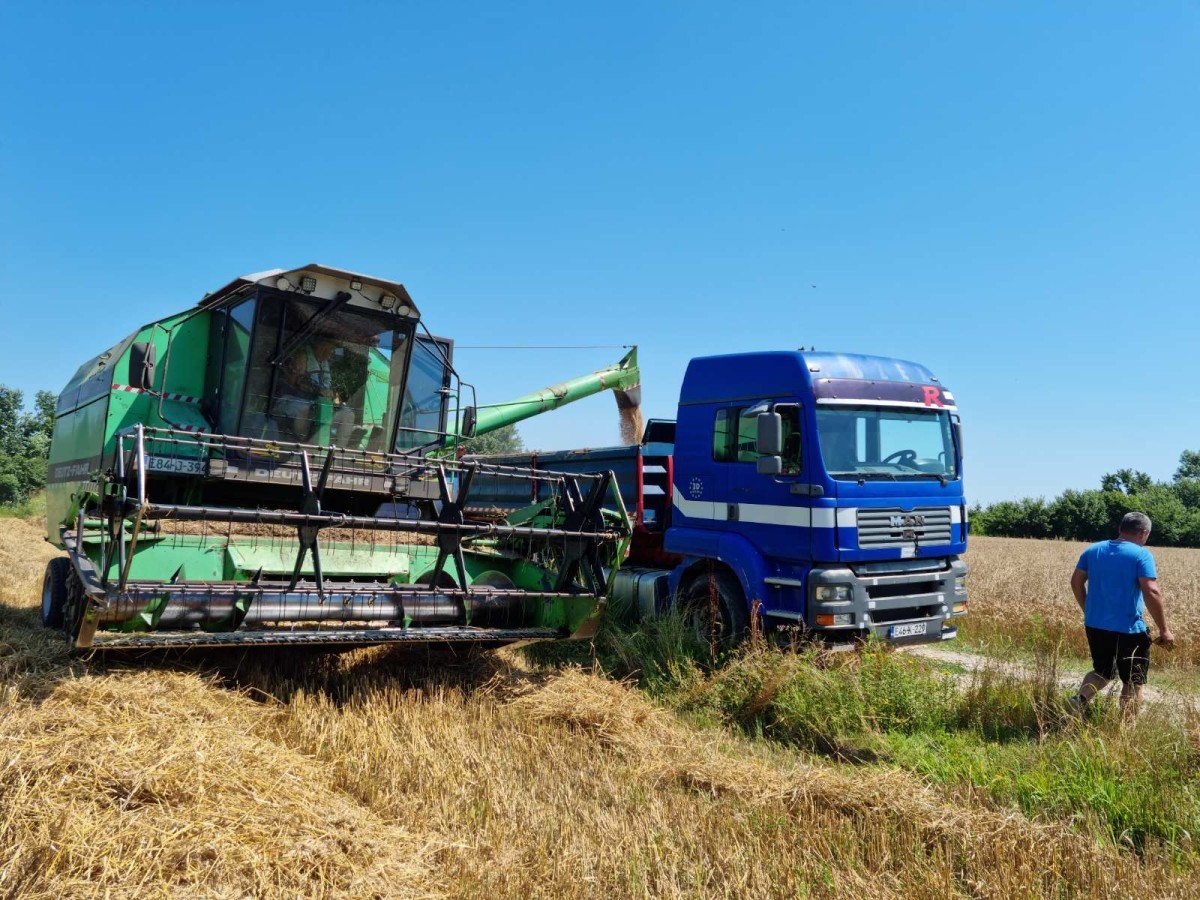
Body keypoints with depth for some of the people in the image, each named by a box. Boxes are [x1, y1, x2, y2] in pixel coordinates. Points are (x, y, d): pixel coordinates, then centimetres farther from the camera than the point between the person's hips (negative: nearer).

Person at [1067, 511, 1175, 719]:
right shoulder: (1141, 555, -11)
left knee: (1102, 672, 22)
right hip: (1128, 630, -5)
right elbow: (1151, 593, -20)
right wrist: (1164, 630, -13)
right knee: (1133, 682, 11)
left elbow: (1076, 582, 10)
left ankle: (1079, 700, -3)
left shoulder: (1093, 550, 6)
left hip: (1095, 626, 5)